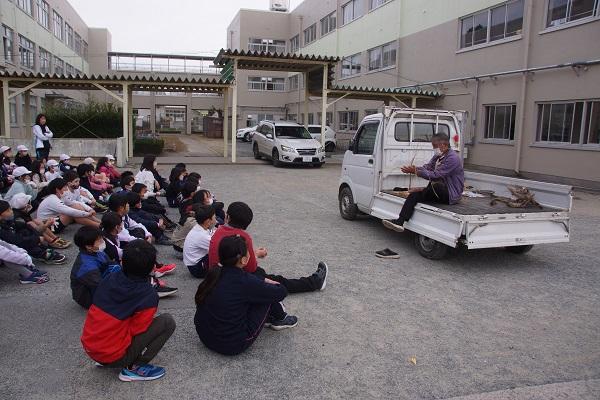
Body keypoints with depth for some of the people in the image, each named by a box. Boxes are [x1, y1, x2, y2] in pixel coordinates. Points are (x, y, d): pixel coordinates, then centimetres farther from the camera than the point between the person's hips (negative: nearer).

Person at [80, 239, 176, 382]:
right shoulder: (149, 296, -19)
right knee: (168, 321, -7)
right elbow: (136, 330, -13)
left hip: (88, 348, 7)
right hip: (113, 357, -7)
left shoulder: (109, 279, -2)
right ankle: (134, 368, -4)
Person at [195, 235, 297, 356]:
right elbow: (281, 292, -8)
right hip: (232, 346, -7)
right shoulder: (243, 282, -22)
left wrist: (264, 280, 13)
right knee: (268, 294, 2)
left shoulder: (216, 273, -3)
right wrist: (270, 284, 12)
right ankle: (280, 319, 28)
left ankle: (268, 318, 33)